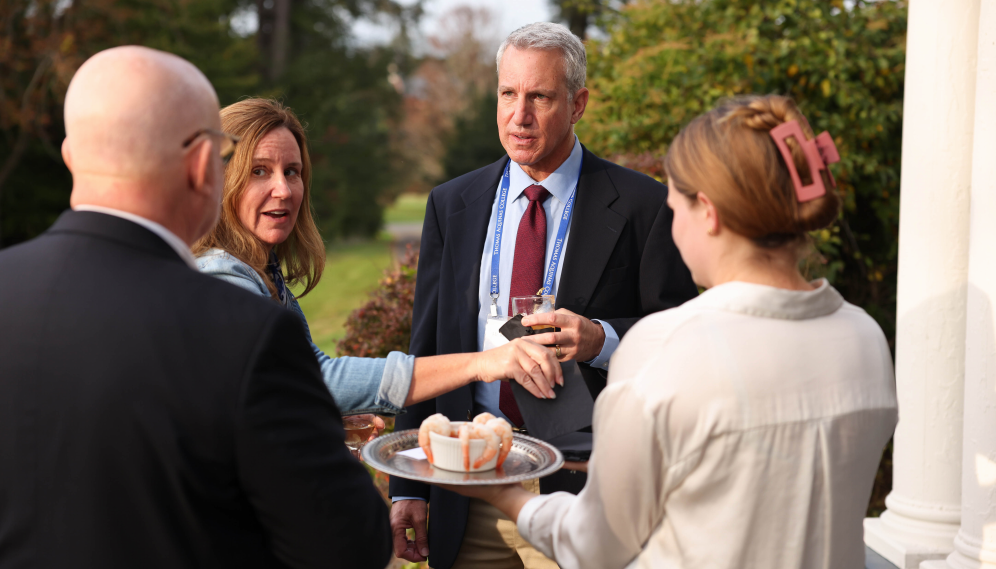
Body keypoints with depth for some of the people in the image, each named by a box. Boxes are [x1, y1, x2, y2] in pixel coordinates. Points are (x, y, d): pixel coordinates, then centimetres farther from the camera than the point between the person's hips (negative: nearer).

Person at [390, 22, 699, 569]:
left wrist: (602, 340, -24)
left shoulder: (643, 207, -5)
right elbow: (425, 346, 7)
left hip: (584, 488, -3)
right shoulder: (450, 205, 7)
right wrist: (408, 488, 3)